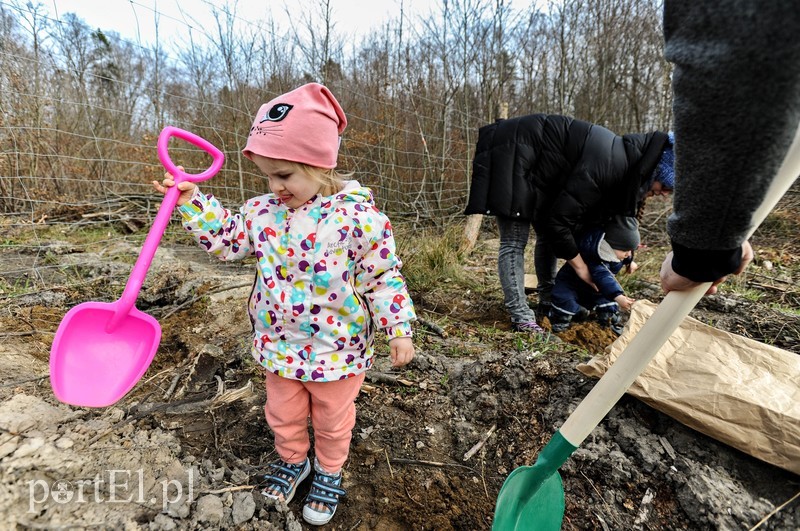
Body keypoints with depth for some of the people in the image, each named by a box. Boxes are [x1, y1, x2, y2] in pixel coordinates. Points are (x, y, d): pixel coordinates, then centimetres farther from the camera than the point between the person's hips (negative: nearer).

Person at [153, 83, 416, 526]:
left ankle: (329, 472, 50)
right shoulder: (262, 210, -6)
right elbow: (226, 241, 9)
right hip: (278, 345, 5)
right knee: (283, 415, 26)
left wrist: (399, 329, -14)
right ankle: (292, 459, 56)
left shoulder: (359, 216, -21)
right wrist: (193, 202, -1)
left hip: (337, 350, -4)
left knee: (332, 421, 21)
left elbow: (383, 277, -14)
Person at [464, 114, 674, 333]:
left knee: (548, 235, 10)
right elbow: (558, 221, -25)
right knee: (515, 240, -12)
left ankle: (548, 303, 18)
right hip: (512, 154, -10)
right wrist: (580, 266, -10)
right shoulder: (608, 165, -27)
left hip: (536, 162, 10)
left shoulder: (624, 157, 1)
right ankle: (521, 317, -8)